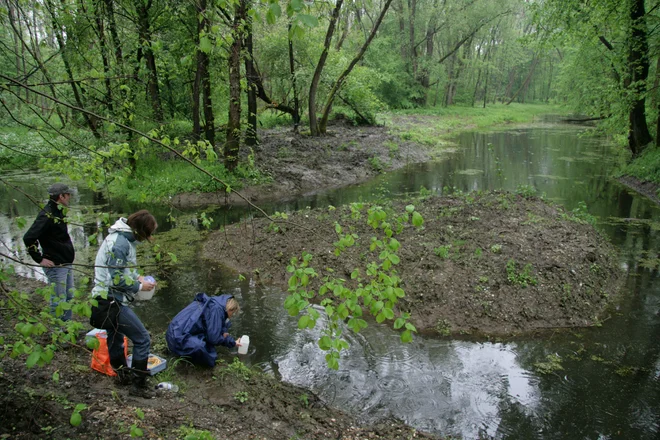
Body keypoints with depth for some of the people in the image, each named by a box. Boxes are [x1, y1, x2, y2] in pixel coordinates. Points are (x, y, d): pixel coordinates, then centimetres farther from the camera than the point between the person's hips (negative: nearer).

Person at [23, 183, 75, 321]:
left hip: (66, 264, 10)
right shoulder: (47, 215, -18)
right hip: (55, 266, -10)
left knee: (69, 297, 18)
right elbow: (28, 238, -24)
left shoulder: (59, 212, 11)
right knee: (58, 301, -1)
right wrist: (39, 259, -18)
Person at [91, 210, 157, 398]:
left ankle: (124, 374, 43)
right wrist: (140, 286, -11)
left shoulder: (124, 239, 8)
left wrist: (138, 277, 6)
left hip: (107, 299, 11)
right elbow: (118, 279, -24)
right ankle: (138, 385, 5)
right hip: (112, 300, -11)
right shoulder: (120, 243, -23)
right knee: (142, 339, -5)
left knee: (115, 338, 24)